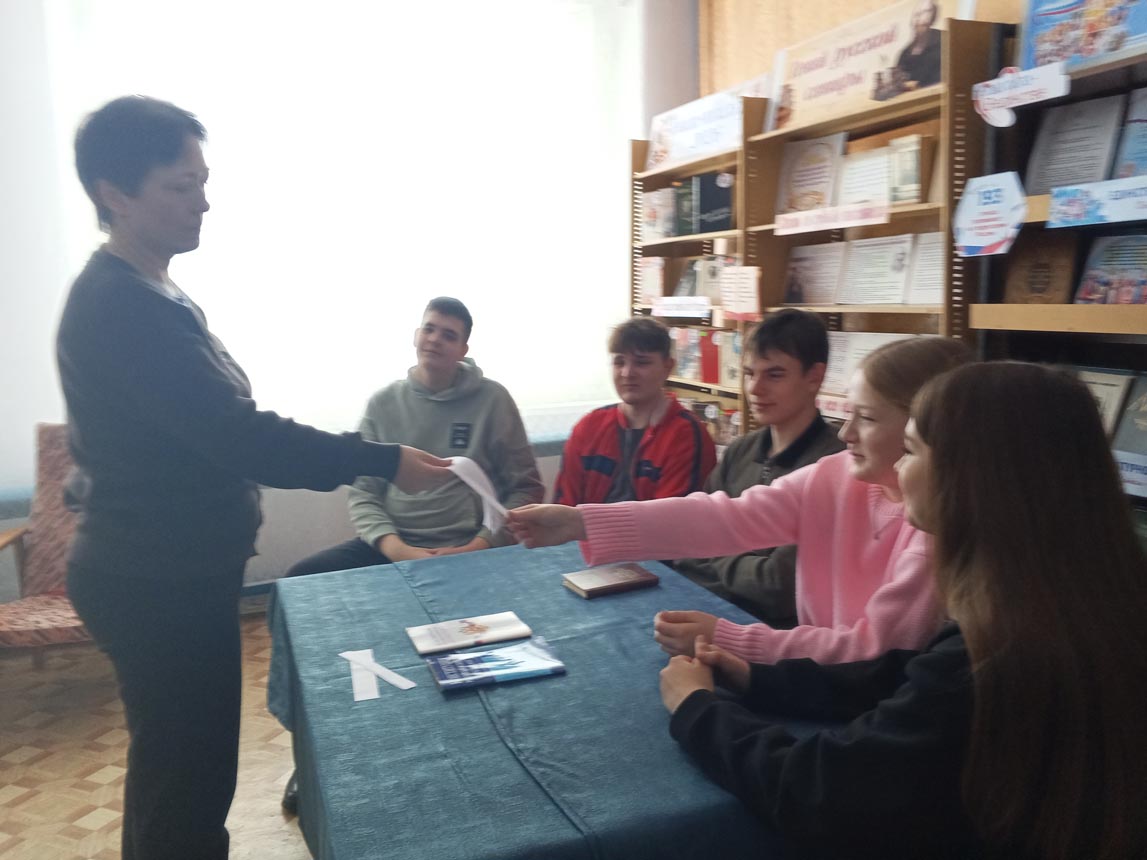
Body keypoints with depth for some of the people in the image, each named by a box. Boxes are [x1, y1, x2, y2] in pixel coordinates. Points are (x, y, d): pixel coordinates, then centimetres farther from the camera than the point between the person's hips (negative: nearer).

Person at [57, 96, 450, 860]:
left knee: (173, 767, 23)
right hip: (159, 581, -10)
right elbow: (238, 437, -28)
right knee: (190, 777, 3)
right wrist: (384, 462, -25)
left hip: (166, 570, 10)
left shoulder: (141, 295, 12)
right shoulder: (123, 308, -23)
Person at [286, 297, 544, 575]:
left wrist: (478, 548, -9)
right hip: (392, 547, 3)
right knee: (301, 577, -15)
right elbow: (363, 492, 7)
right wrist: (395, 548, -11)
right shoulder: (383, 403, 9)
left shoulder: (492, 399, 2)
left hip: (467, 550, -3)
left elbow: (526, 488, 4)